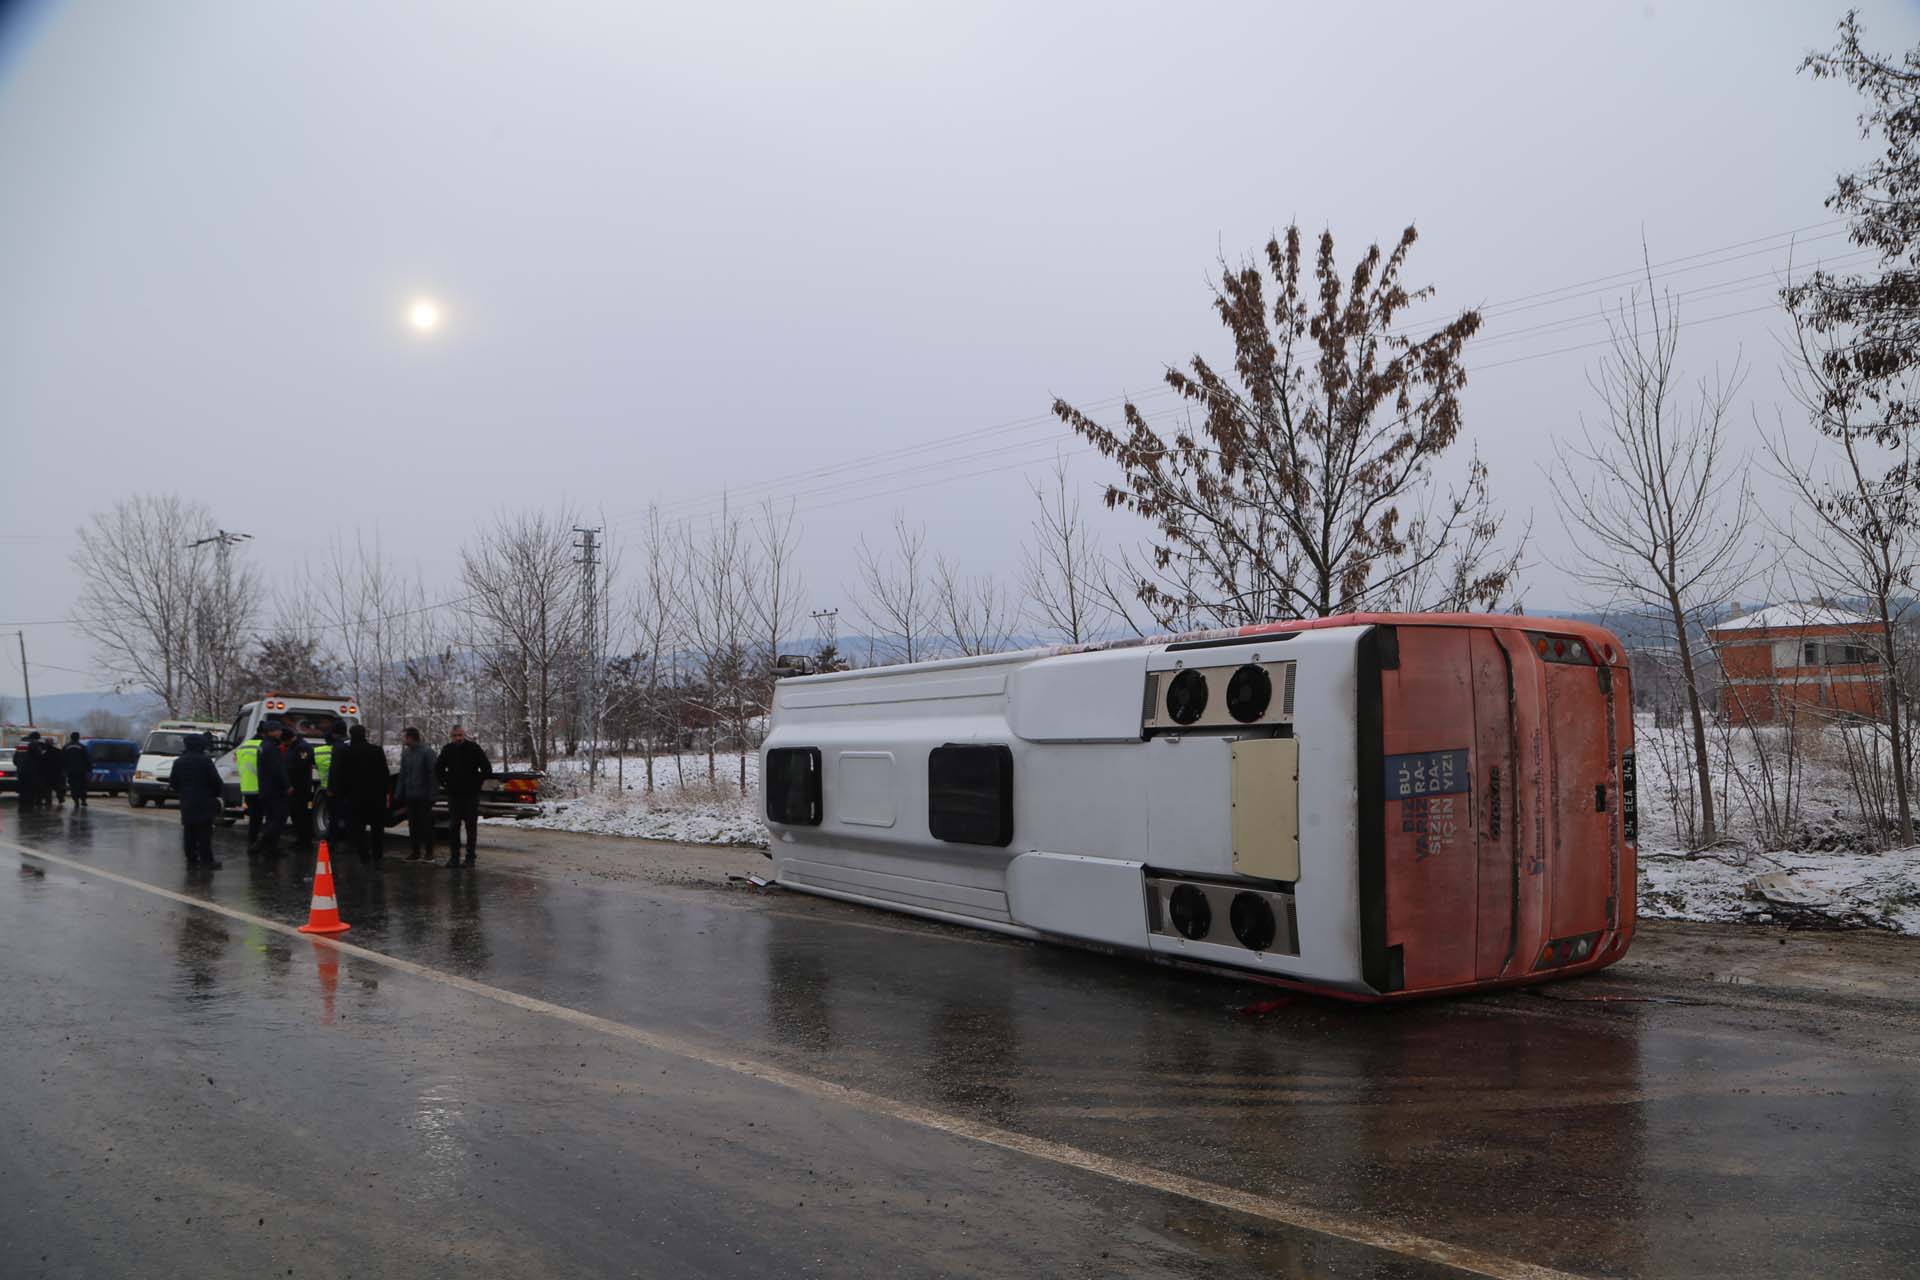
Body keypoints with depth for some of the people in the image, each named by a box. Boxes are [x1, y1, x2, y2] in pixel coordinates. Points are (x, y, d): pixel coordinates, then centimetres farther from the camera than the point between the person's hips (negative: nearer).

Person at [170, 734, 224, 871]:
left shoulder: (179, 762, 8)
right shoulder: (205, 760, -11)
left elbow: (174, 784, 13)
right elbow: (216, 782, -11)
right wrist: (219, 794, 6)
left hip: (186, 805, 5)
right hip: (204, 803, -5)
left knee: (189, 833, 9)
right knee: (204, 833, -4)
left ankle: (191, 860, 11)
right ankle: (206, 860, -4)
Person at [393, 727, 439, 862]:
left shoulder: (427, 752, -12)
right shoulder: (405, 752, 9)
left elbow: (433, 774, -13)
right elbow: (402, 774, 14)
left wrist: (431, 793, -16)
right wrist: (398, 793, 10)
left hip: (423, 796, -6)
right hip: (410, 795, 6)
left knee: (426, 824, 1)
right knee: (413, 824, 9)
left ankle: (428, 853, 8)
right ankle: (415, 852, 16)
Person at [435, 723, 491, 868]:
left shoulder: (473, 748, -5)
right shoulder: (447, 750, 3)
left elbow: (487, 769, -3)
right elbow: (438, 769, 17)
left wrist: (477, 782, -4)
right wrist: (445, 783, 8)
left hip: (471, 795, -3)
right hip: (453, 794, 3)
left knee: (471, 826, 1)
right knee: (452, 826, 3)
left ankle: (470, 857, 5)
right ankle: (454, 857, 10)